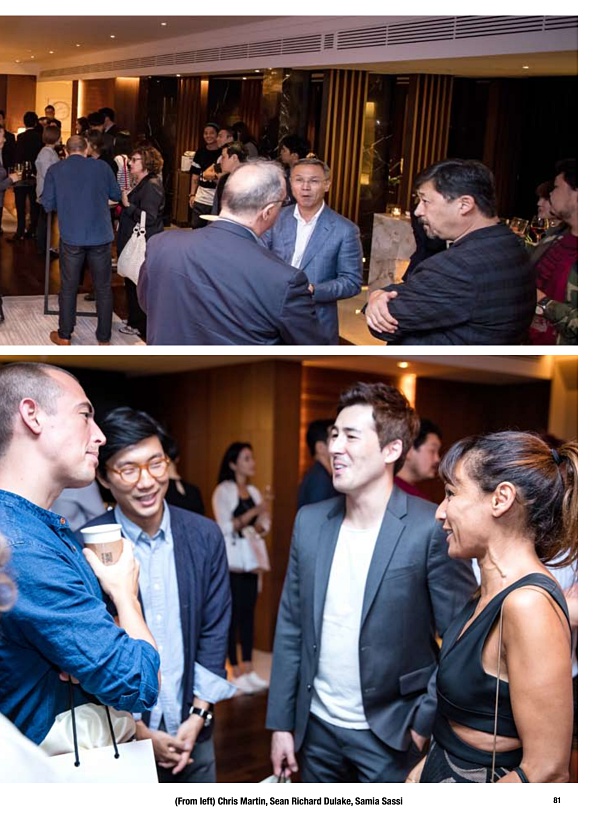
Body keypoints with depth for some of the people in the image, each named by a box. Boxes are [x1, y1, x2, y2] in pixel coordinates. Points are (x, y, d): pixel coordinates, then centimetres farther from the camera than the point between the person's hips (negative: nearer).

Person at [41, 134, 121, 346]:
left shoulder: (55, 170, 0)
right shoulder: (102, 167, 1)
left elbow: (47, 204, 1)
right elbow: (116, 195, 11)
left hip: (71, 237, 0)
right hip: (101, 235, 0)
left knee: (68, 286, 12)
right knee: (103, 287, 10)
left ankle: (64, 335, 21)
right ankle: (104, 337, 16)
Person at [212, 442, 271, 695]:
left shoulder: (254, 492, 14)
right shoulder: (223, 491, -4)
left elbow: (264, 524, 11)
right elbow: (225, 526, -12)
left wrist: (257, 528, -12)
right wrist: (253, 512, -19)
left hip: (251, 558, 6)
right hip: (232, 559, -6)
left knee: (249, 612, 6)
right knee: (233, 614, -4)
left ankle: (249, 671, 10)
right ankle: (237, 673, 1)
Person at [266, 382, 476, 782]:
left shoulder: (434, 528, -14)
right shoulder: (310, 521, 1)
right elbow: (291, 629, 5)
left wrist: (424, 724, -12)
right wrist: (281, 723, 5)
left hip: (391, 735, -4)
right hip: (316, 728, 5)